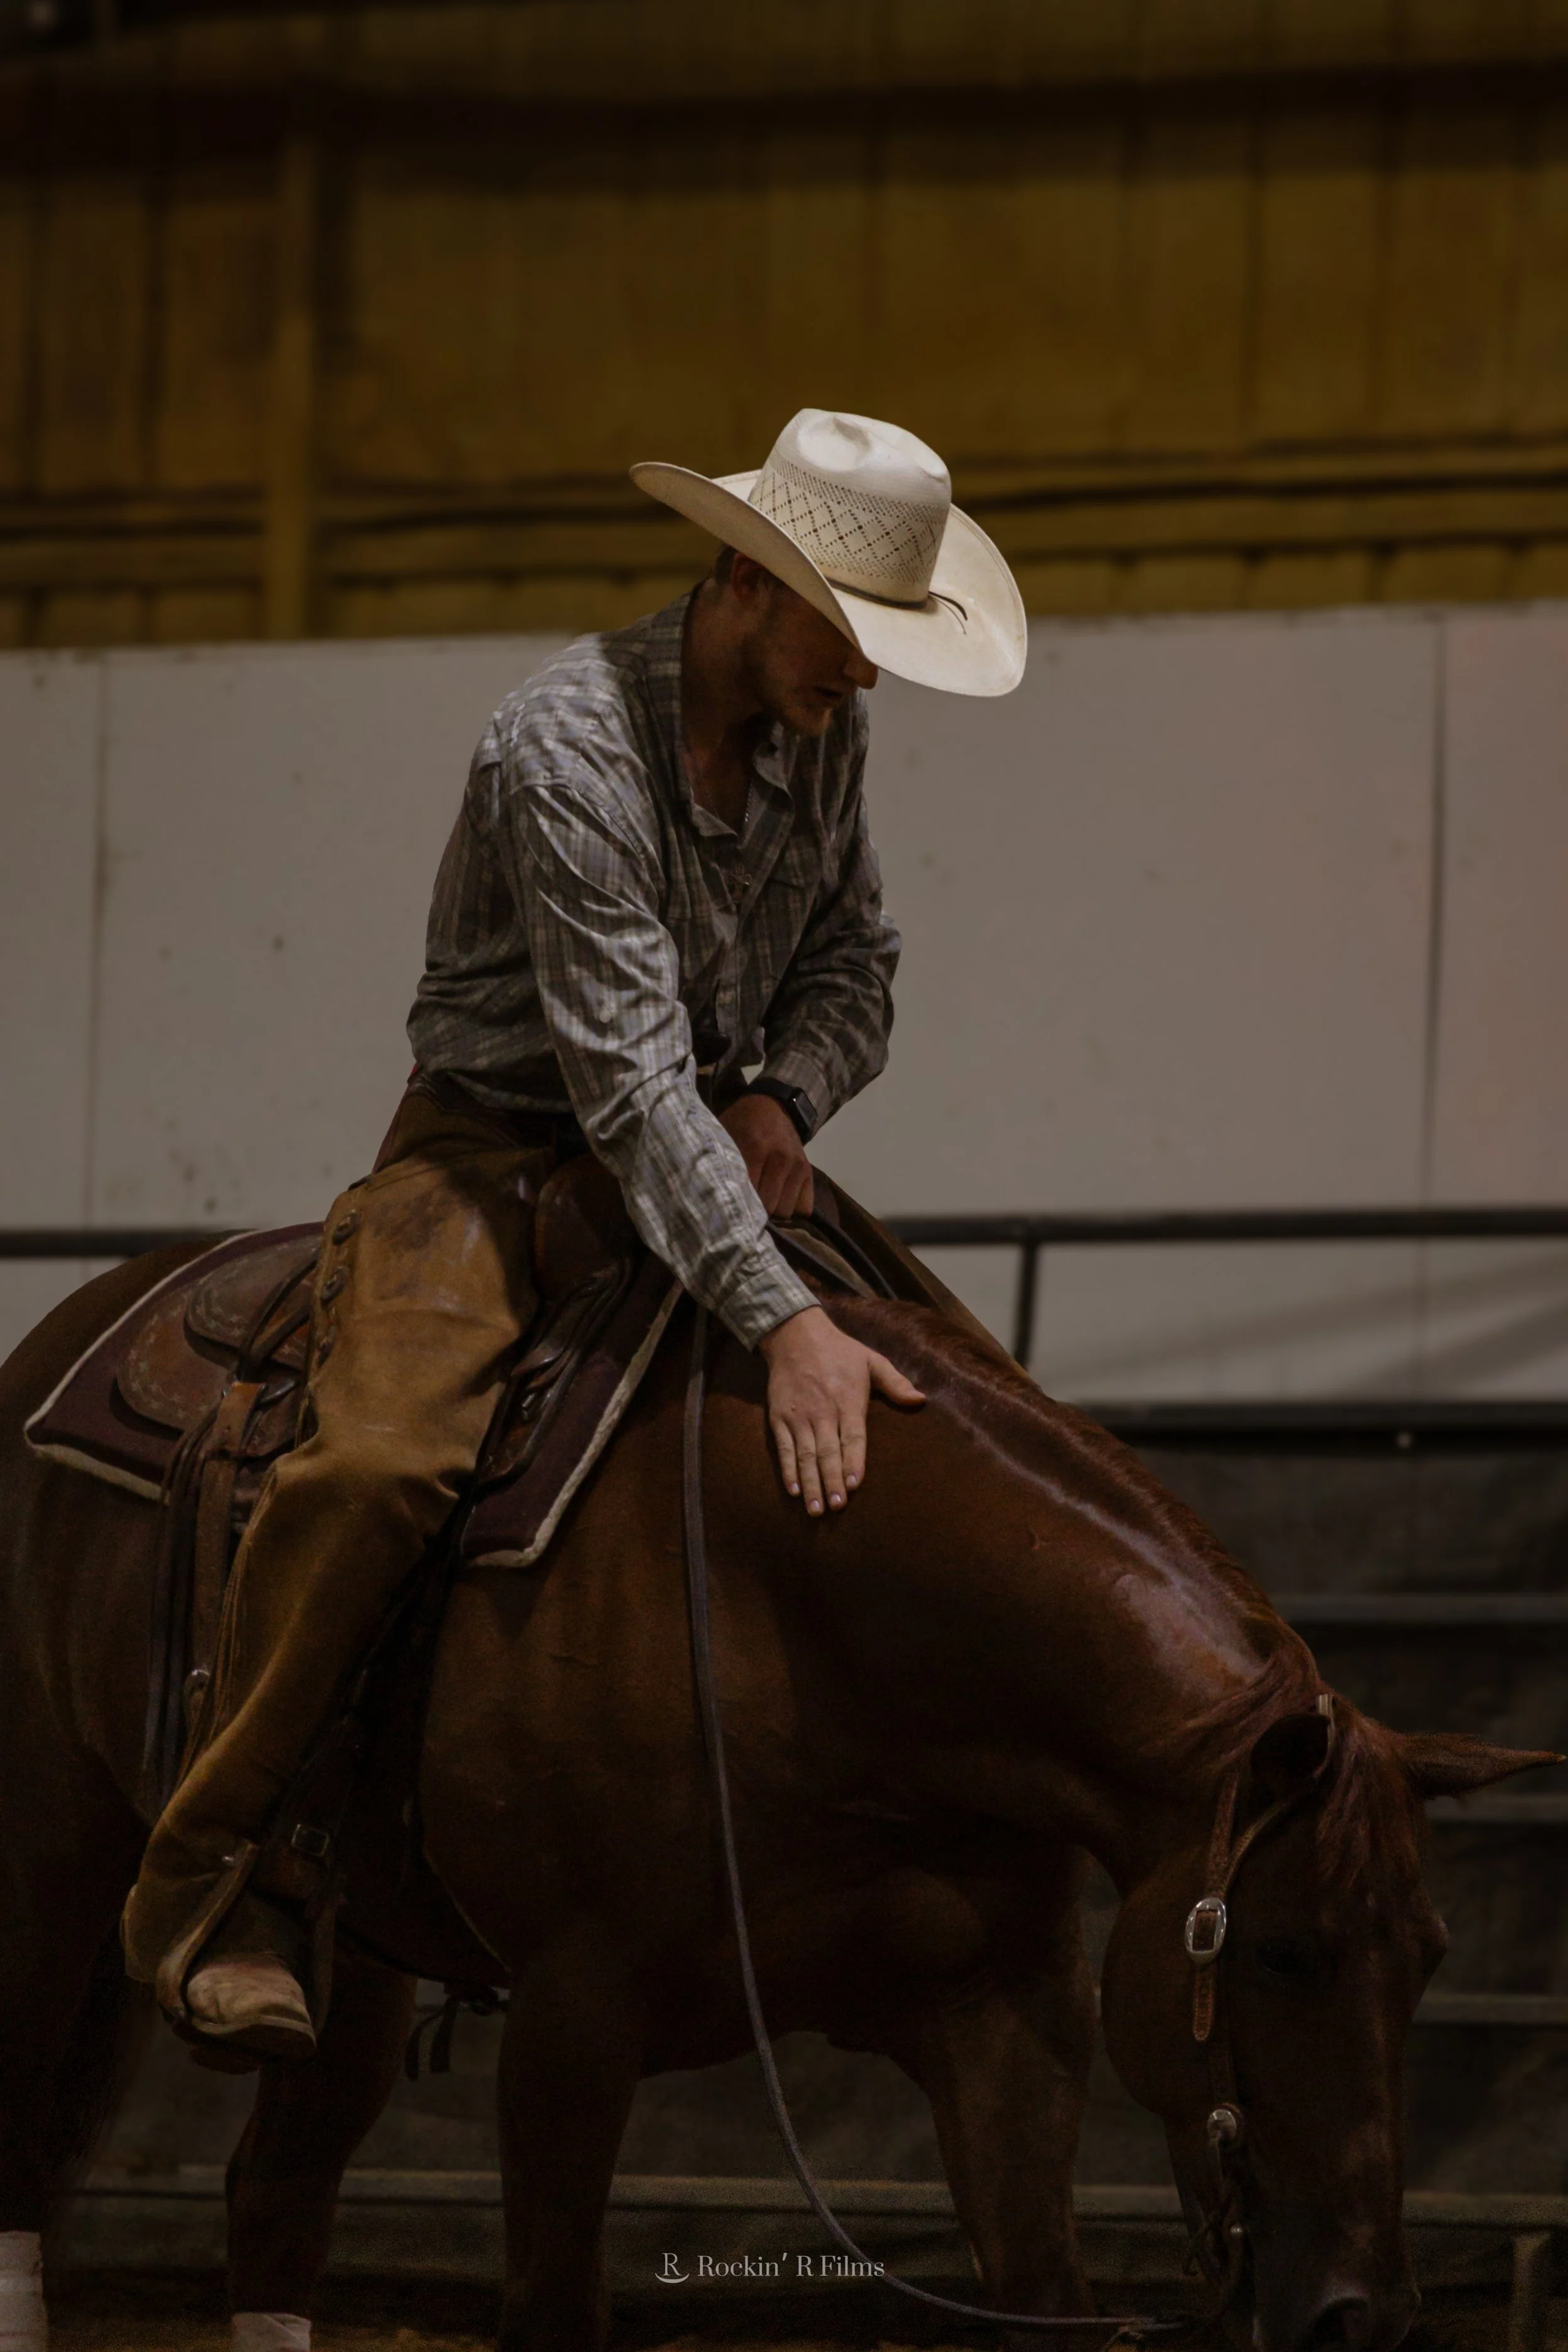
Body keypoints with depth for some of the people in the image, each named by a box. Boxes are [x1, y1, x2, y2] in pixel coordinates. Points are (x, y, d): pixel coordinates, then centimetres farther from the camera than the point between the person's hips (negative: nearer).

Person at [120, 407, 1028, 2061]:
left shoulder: (825, 728, -1)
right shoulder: (570, 747, -25)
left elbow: (855, 958, 14)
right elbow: (630, 1073, -32)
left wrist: (786, 1092, -11)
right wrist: (779, 1323, -41)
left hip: (720, 1140, 7)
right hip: (502, 1142, -7)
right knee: (381, 1458, -31)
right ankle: (208, 1879, -20)